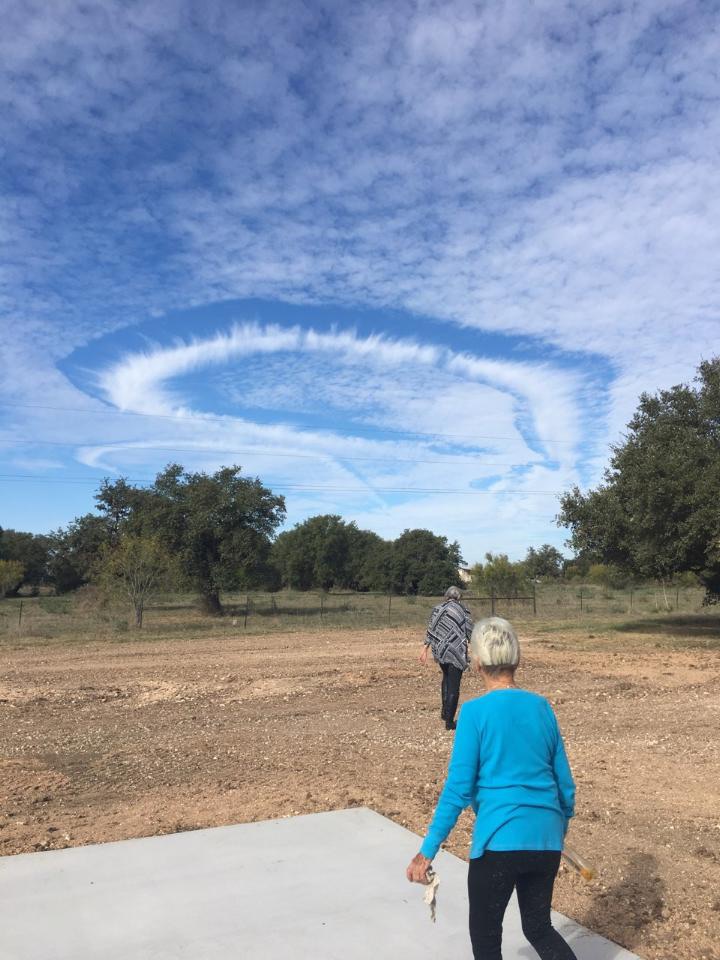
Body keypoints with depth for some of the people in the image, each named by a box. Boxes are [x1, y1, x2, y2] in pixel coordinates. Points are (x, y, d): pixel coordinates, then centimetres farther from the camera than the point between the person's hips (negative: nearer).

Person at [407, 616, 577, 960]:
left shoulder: (475, 711, -11)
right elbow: (564, 781, 11)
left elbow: (458, 788, -13)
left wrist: (427, 851, -7)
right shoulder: (542, 706, 4)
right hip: (546, 841, 5)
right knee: (540, 929, 24)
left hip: (499, 840, -5)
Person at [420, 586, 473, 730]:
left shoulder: (437, 609, 5)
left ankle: (445, 712, 34)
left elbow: (430, 631, 5)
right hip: (456, 652, -5)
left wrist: (424, 650, 9)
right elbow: (470, 632, -5)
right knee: (453, 686, 1)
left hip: (439, 651, 5)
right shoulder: (462, 610, -6)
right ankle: (449, 721, 2)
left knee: (446, 679, 27)